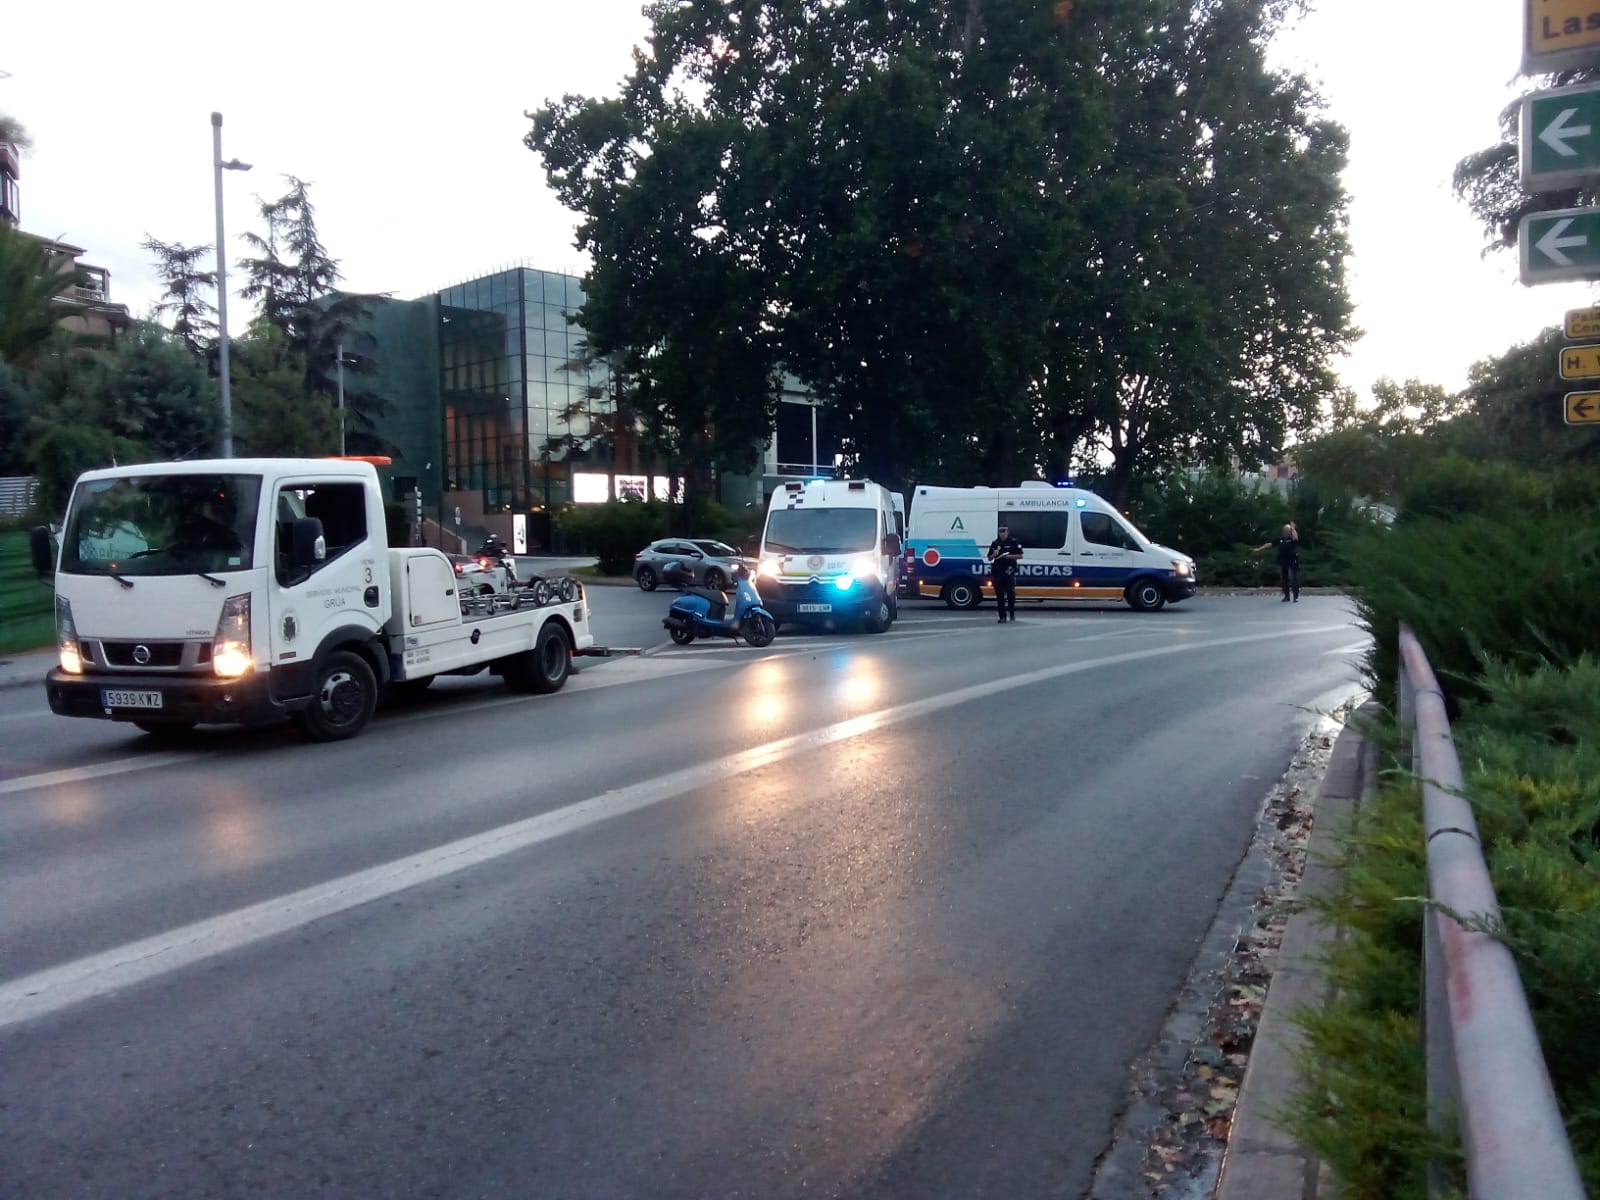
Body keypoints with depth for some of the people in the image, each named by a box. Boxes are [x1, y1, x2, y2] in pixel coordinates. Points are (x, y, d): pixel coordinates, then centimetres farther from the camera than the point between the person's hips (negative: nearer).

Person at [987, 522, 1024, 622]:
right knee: (999, 596, 1)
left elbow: (1020, 555, 0)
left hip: (1009, 572, -3)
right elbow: (989, 558, 15)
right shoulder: (994, 543, 12)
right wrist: (994, 555, -7)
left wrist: (1008, 556, -13)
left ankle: (1012, 612, 20)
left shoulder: (1014, 542, 2)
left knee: (1011, 593, -2)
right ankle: (1002, 617, 4)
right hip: (997, 572, 3)